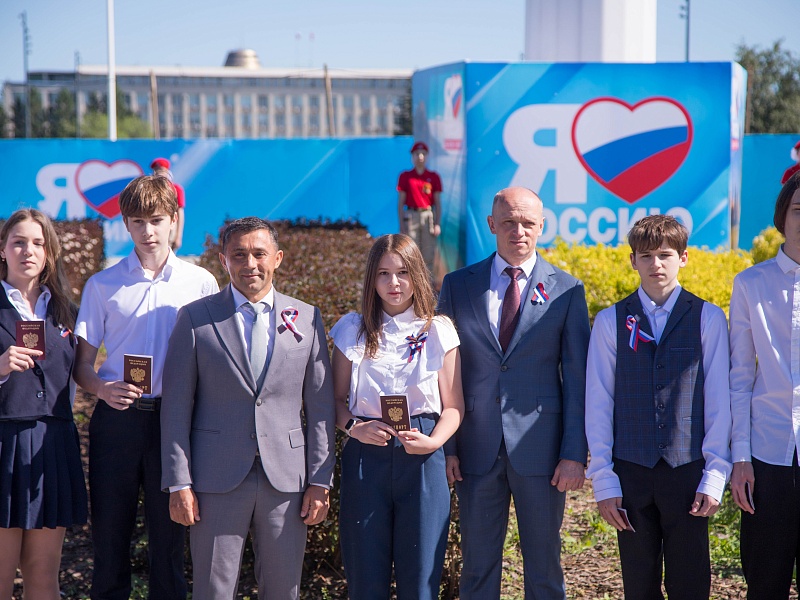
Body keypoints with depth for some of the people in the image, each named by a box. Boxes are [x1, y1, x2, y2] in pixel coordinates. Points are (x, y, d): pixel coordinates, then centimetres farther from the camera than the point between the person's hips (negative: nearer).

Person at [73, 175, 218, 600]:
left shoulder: (200, 283, 4)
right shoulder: (102, 285, 5)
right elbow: (82, 364, 6)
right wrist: (104, 390, -15)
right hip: (117, 419, 1)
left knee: (168, 535, 6)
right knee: (108, 529, 5)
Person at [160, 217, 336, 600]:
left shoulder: (306, 319, 6)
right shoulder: (196, 318, 1)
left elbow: (321, 406, 7)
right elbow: (176, 407, 0)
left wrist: (320, 480, 3)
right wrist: (178, 483, -5)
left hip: (286, 479, 2)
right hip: (218, 479, -1)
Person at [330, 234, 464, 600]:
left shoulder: (438, 332, 3)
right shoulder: (352, 331, 5)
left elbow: (453, 406, 3)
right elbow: (338, 399, 8)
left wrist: (432, 441, -15)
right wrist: (354, 427, -12)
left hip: (422, 459, -1)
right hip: (366, 456, 1)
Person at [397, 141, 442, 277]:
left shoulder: (434, 177, 8)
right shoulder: (405, 176, 6)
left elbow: (438, 203, 8)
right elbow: (400, 203, 5)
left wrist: (437, 224, -2)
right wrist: (401, 225, -3)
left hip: (429, 216, 1)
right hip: (411, 216, -1)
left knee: (428, 255, -1)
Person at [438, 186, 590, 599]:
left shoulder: (566, 290, 1)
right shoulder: (458, 285, 5)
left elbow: (578, 379, 0)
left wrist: (574, 454, -6)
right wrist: (445, 445, -1)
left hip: (540, 447, -1)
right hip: (477, 449, 1)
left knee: (543, 564, 8)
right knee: (477, 565, 9)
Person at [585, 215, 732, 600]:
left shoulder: (707, 318, 3)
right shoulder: (610, 321, 5)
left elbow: (719, 402, 2)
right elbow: (598, 406, 4)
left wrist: (715, 476, -3)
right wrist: (603, 480, 0)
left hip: (688, 470, -1)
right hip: (631, 471, 1)